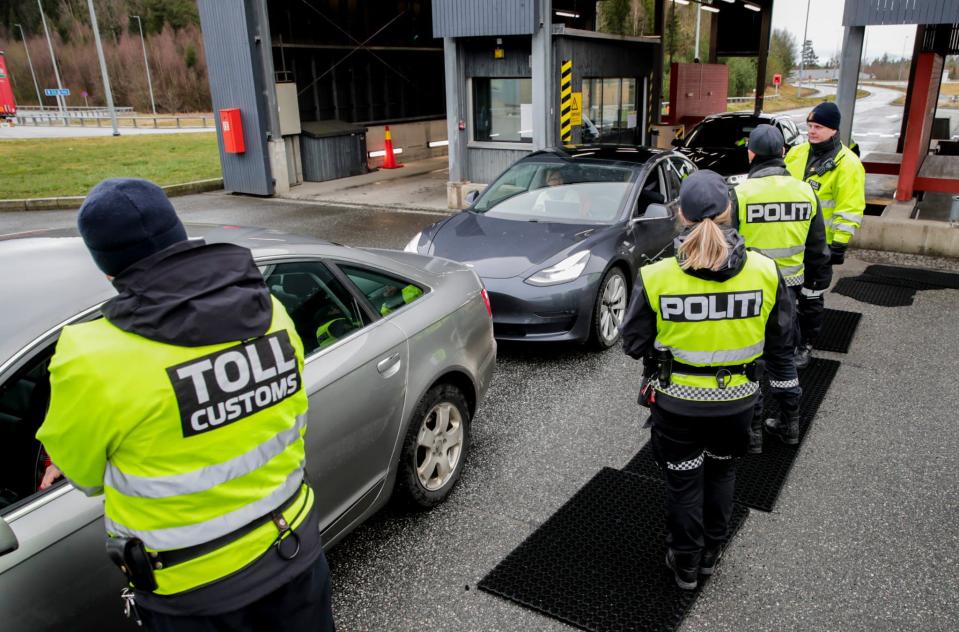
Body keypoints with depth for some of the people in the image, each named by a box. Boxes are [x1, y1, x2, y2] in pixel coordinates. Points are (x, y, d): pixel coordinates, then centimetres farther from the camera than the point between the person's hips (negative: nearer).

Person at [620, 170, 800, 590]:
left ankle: (685, 564, 36)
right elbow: (779, 343, 0)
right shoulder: (764, 272, -13)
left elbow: (634, 344, -10)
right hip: (736, 399, 3)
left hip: (677, 401, -2)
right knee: (721, 473, 26)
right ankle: (711, 553, 44)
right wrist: (787, 388, 16)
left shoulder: (657, 276, -20)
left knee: (683, 481, 17)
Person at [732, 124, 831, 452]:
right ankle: (788, 425, 32)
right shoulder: (805, 192, 0)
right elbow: (817, 249, 8)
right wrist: (818, 284, 20)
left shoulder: (741, 194, -15)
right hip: (789, 289, 5)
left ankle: (752, 431, 16)